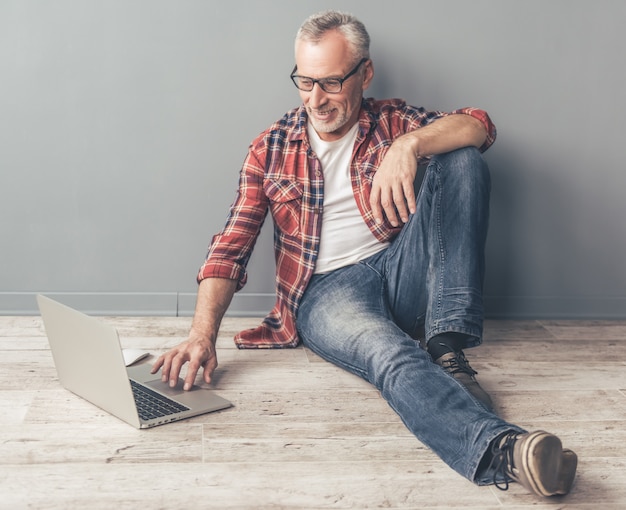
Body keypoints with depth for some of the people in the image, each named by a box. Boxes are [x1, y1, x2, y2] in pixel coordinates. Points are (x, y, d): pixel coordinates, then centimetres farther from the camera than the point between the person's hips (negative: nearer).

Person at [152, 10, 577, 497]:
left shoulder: (392, 122, 11)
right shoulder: (271, 148, 9)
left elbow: (478, 126, -6)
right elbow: (230, 250, 3)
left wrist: (408, 145, -27)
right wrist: (202, 334, -14)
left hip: (401, 271, 3)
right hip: (326, 291, -2)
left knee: (463, 159, -18)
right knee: (388, 351, -37)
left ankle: (447, 347, -27)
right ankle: (501, 449, -64)